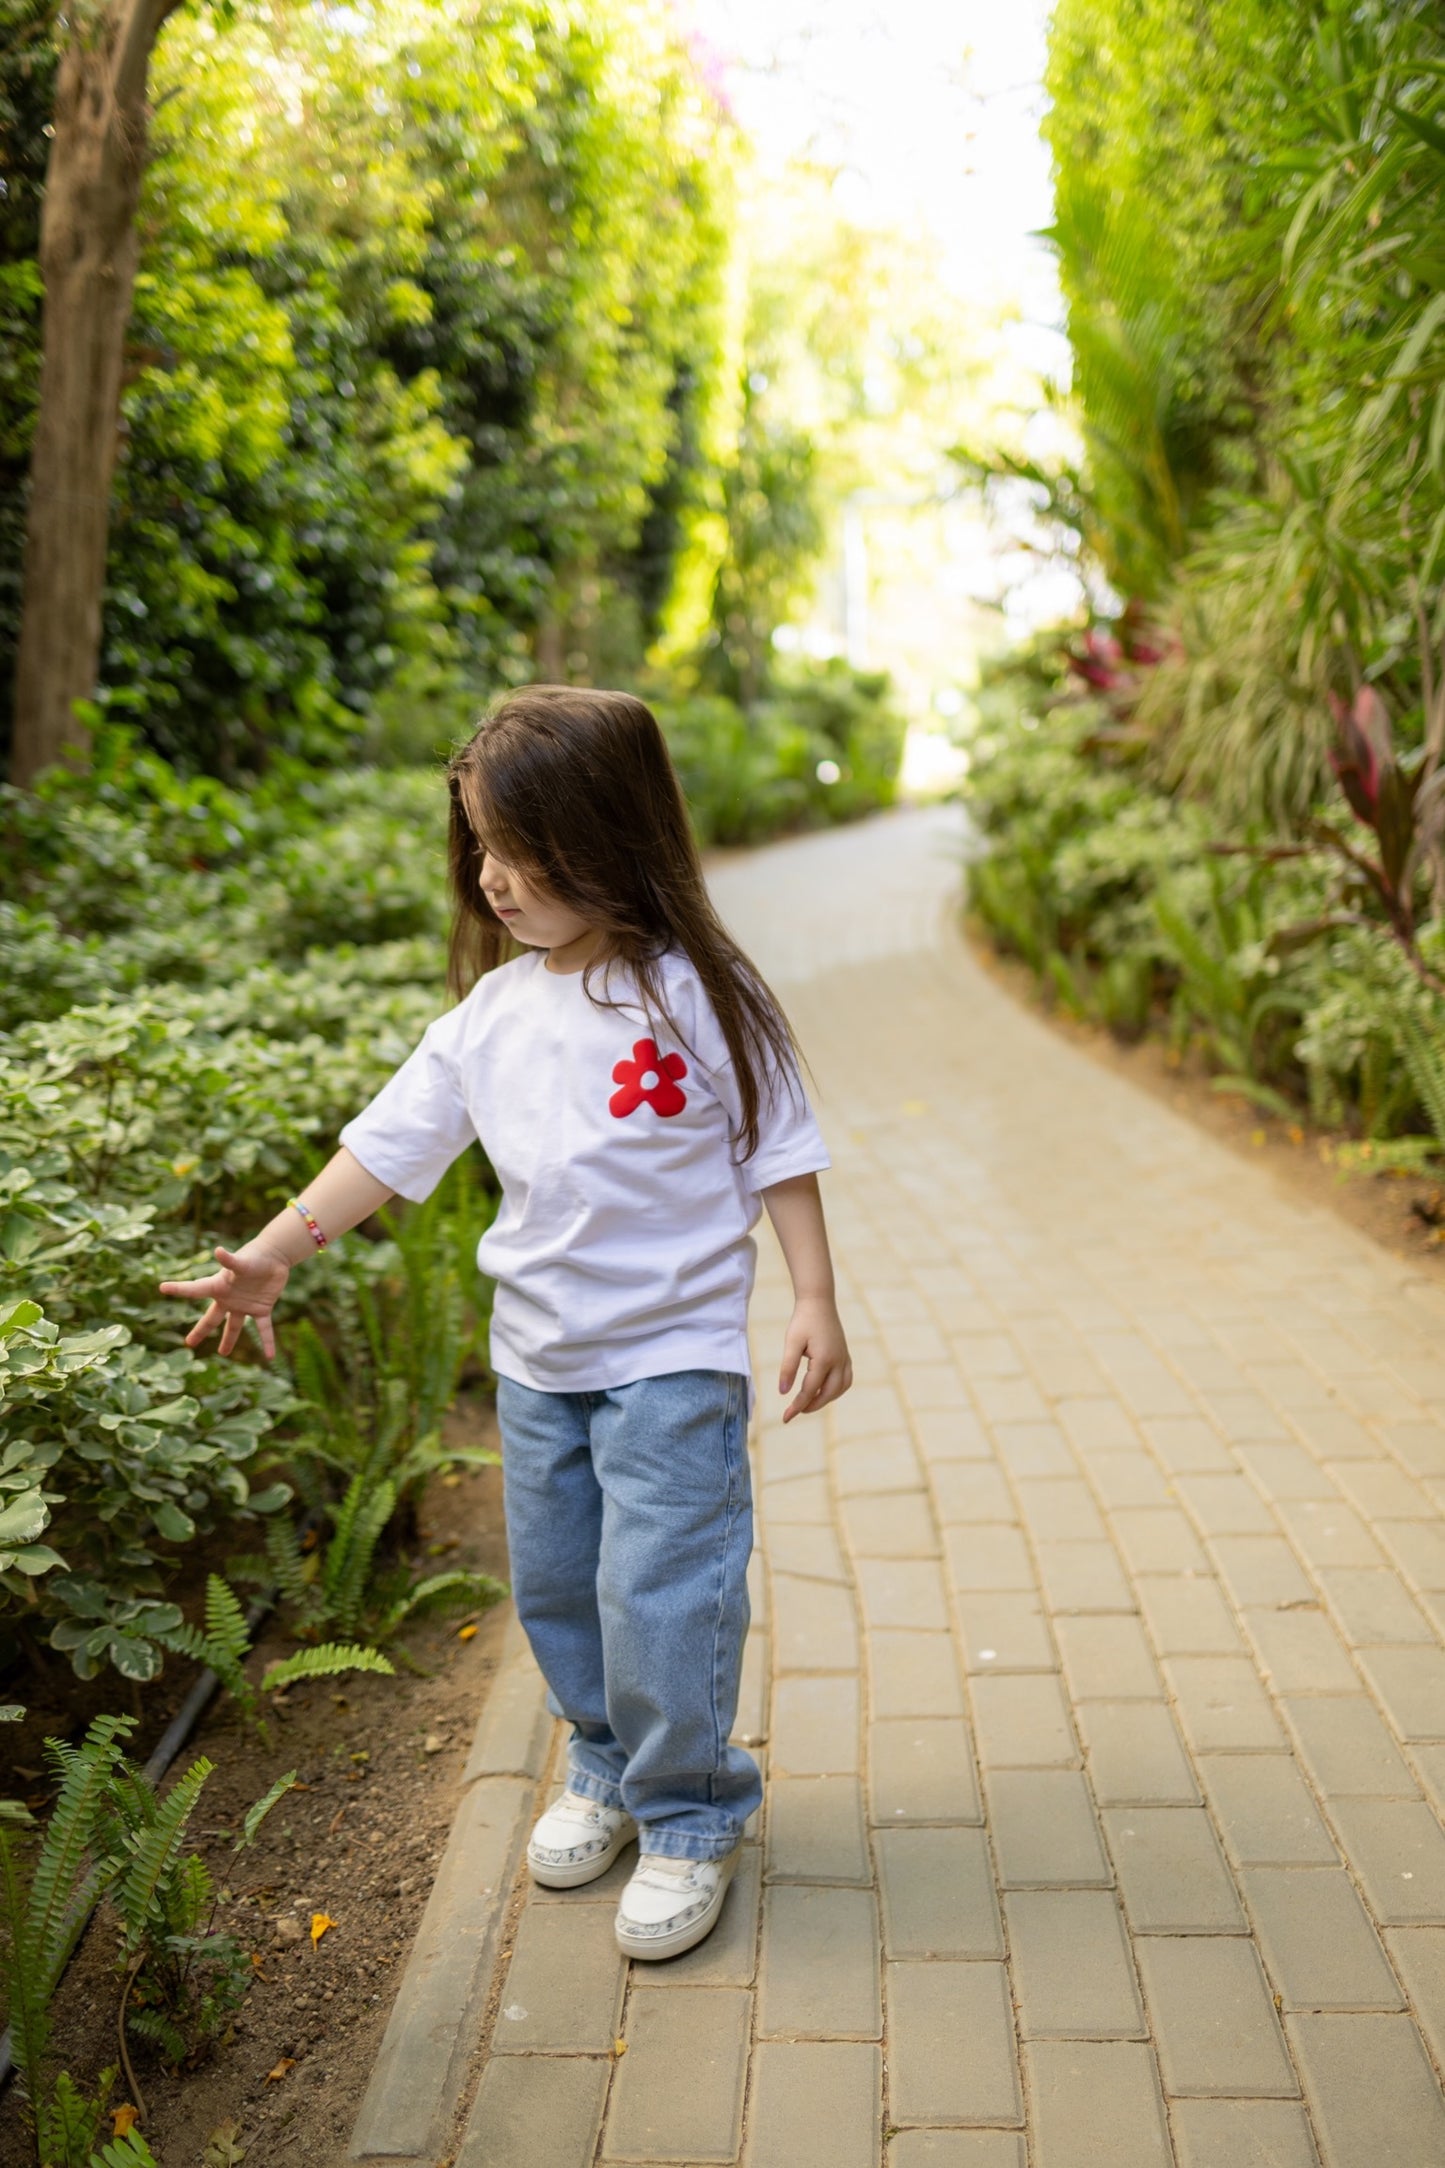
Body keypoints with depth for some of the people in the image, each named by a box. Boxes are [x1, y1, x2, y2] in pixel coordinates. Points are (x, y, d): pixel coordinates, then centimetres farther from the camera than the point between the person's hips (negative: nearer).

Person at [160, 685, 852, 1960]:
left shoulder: (700, 995, -13)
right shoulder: (495, 1010, -1)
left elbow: (780, 1156, -7)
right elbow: (393, 1141, 2)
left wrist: (816, 1303, -9)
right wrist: (274, 1253, -3)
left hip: (673, 1357, -5)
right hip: (536, 1362, 6)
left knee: (659, 1599, -4)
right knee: (554, 1590, 17)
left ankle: (691, 1820, 19)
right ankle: (605, 1770, 40)